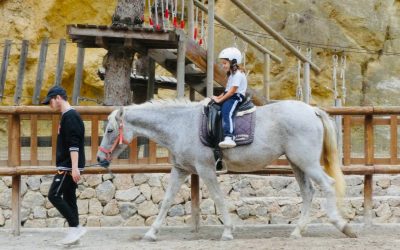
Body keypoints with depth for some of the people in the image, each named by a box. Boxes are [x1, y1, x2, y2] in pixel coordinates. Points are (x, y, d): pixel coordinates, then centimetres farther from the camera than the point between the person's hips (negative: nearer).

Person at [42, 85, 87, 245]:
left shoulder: (70, 116, -14)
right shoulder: (68, 116, 17)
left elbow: (74, 145, -22)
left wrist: (74, 168, -27)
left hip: (69, 166, -10)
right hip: (68, 166, 10)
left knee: (54, 195, -10)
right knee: (68, 198, 9)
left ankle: (76, 227, -8)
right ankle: (74, 232, 11)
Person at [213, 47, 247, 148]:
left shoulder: (238, 74, -11)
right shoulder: (231, 75, 23)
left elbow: (232, 91, -19)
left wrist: (220, 99, -18)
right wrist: (218, 97, 5)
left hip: (237, 97, -11)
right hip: (230, 96, 11)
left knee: (226, 110, -35)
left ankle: (229, 137, -49)